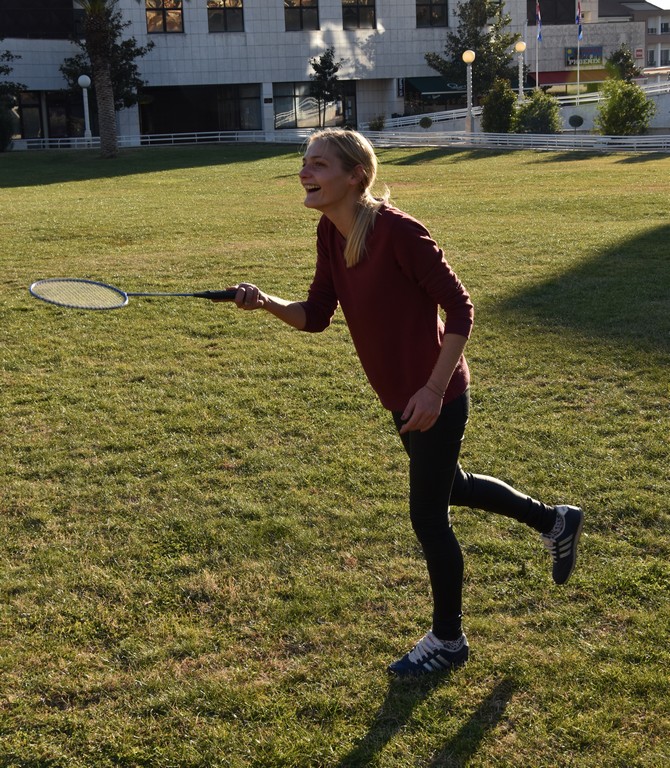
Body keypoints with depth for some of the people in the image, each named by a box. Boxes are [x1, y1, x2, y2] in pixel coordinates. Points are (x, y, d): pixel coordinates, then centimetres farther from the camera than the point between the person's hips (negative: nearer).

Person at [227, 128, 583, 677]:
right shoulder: (330, 233, -2)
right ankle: (555, 522, 50)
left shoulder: (396, 231, -26)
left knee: (427, 516, 5)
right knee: (449, 485, 27)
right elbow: (315, 316, 1)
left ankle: (448, 641, 28)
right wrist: (266, 302, -17)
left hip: (434, 398, -9)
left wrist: (433, 391, -25)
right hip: (401, 396, 9)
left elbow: (459, 308, -22)